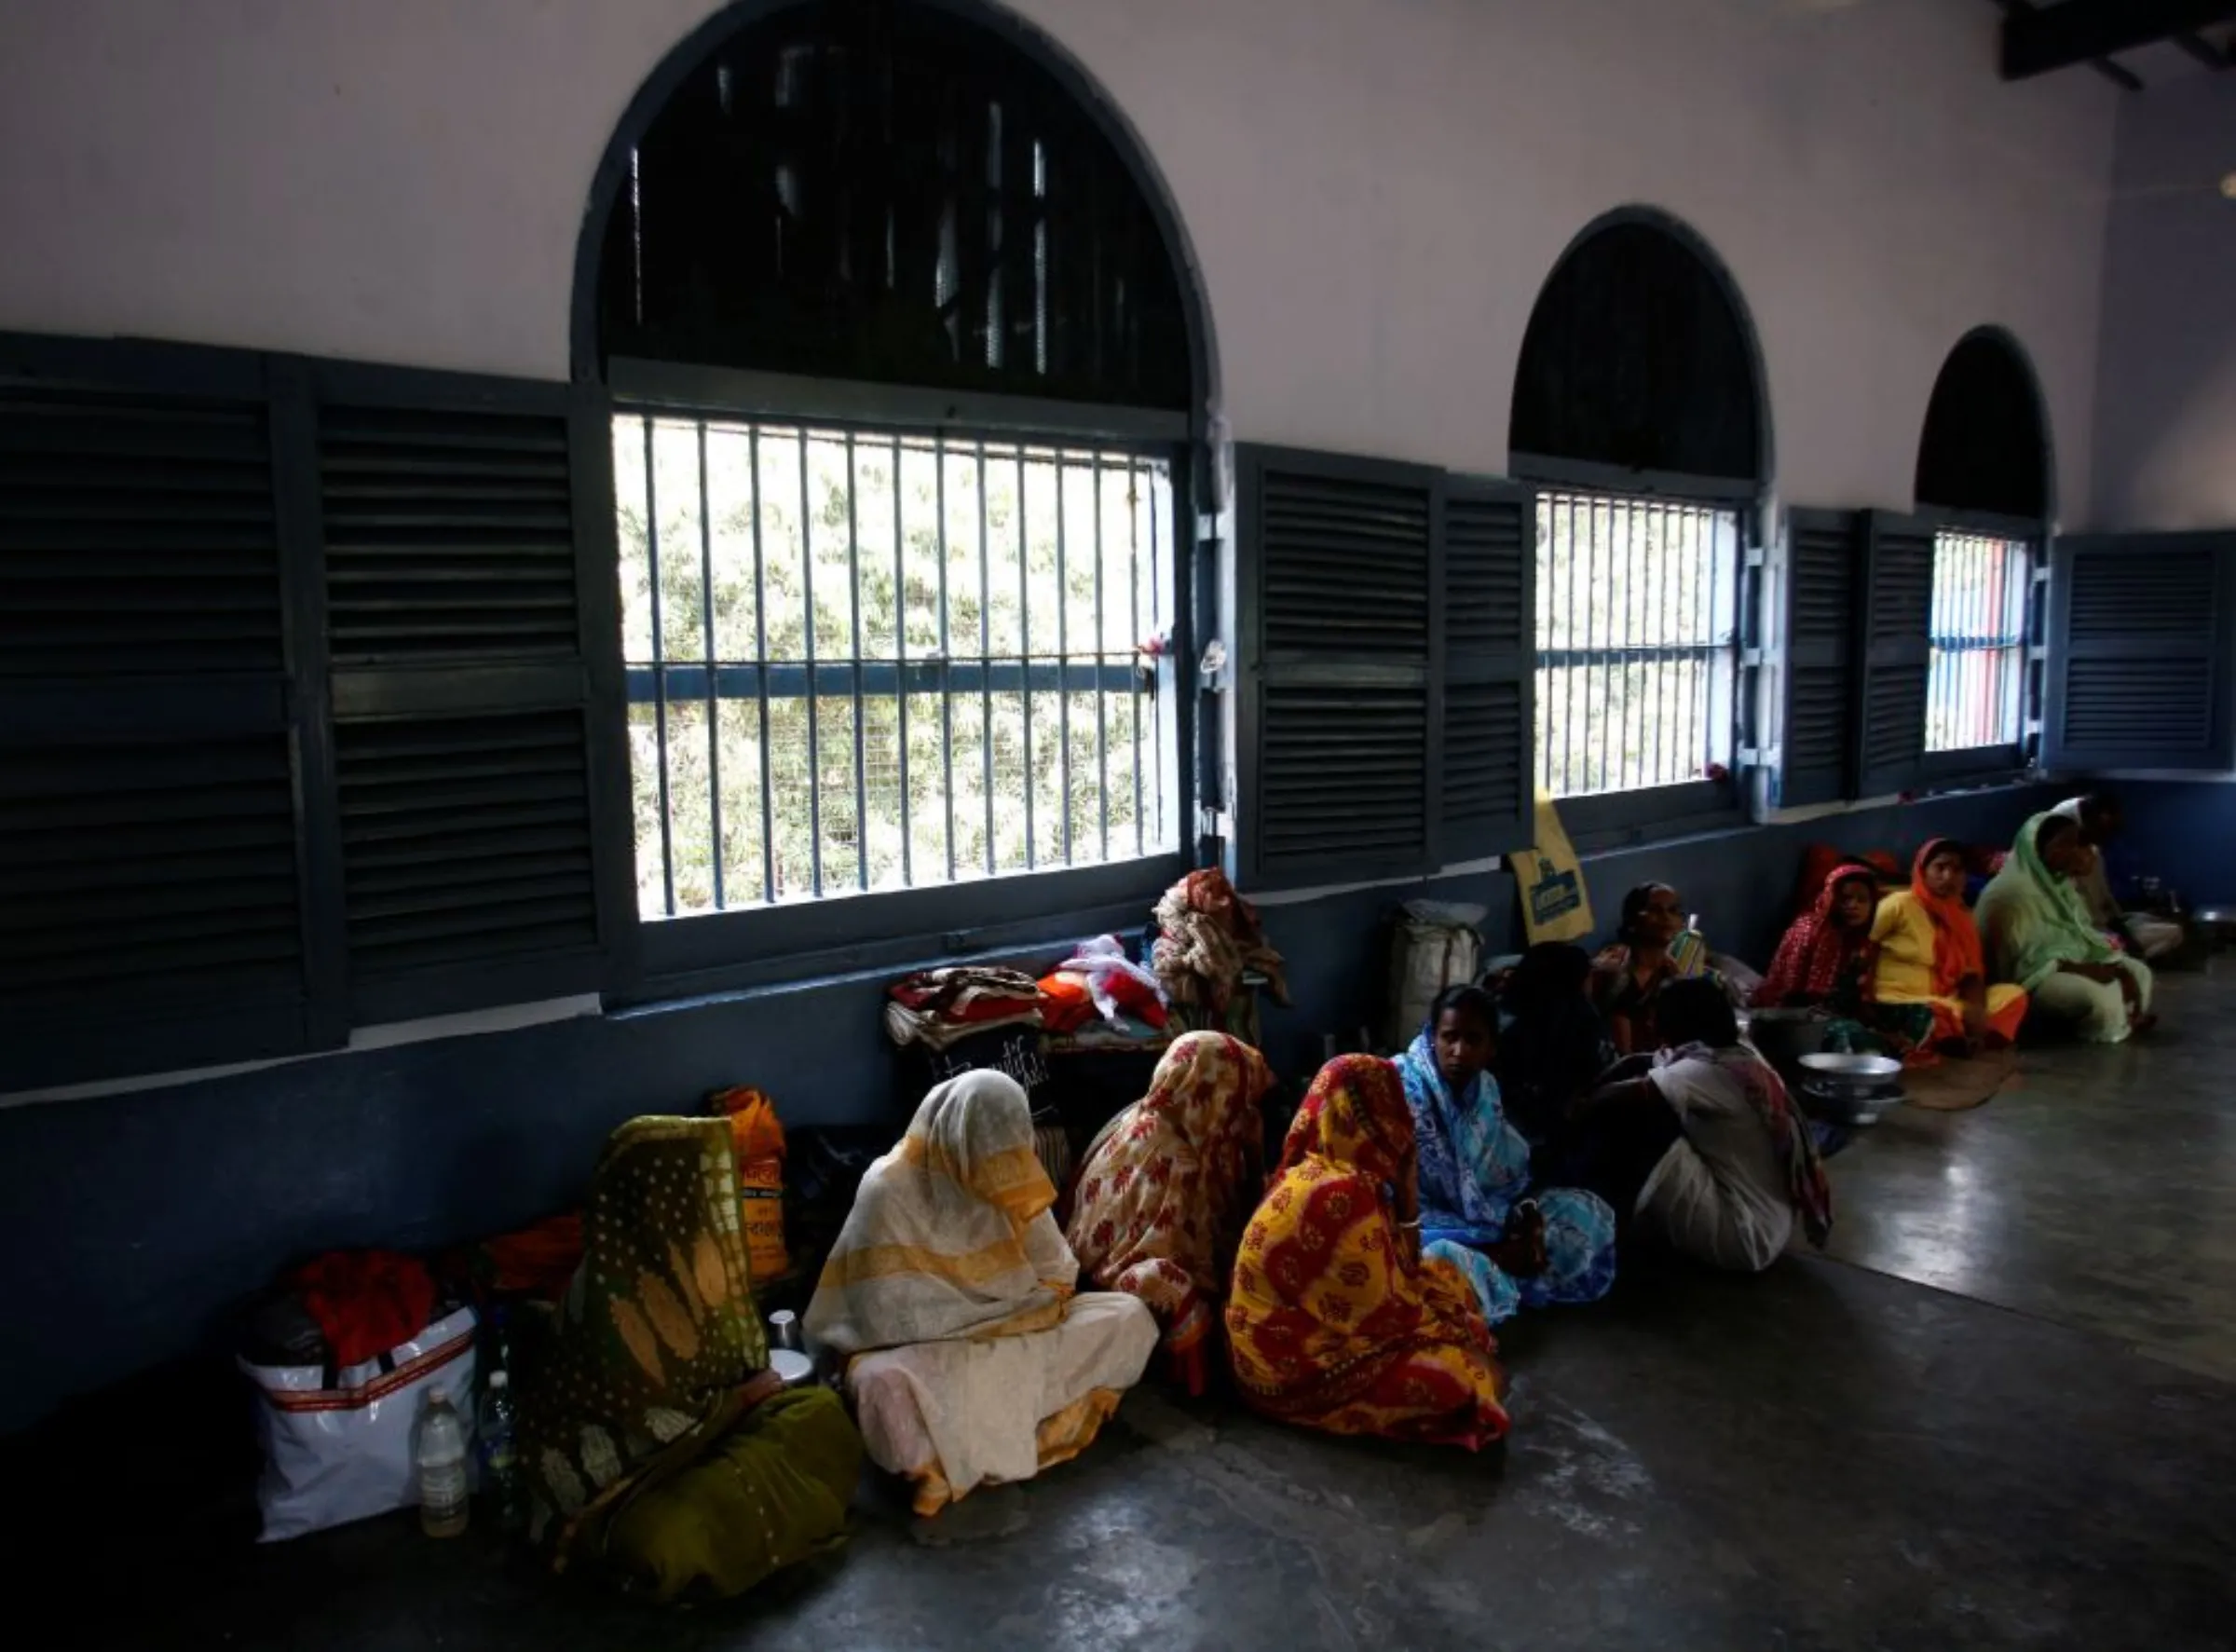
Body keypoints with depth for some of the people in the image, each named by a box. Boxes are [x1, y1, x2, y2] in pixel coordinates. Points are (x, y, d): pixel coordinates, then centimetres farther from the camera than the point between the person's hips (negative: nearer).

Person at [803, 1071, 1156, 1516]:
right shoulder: (889, 1190, -18)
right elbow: (898, 1314, -21)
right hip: (928, 1347, -7)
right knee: (888, 1384, -41)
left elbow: (1057, 1273, 6)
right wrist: (1011, 1314, -18)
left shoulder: (1007, 1179, -1)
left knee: (1128, 1317, -12)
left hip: (1015, 1333, 7)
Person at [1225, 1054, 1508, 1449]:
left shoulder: (1317, 1171, 2)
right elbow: (1385, 1312, -21)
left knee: (1444, 1268, 11)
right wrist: (1464, 1331, -6)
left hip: (1303, 1329, 10)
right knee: (1456, 1375, -20)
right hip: (1295, 1366, -10)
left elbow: (1382, 1273, 6)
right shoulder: (1343, 1196, -28)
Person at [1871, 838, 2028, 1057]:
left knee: (2013, 995, -8)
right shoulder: (1900, 904, -5)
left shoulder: (1963, 916, 14)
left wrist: (1976, 1009, -14)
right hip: (1899, 1003, -7)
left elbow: (1972, 974, 7)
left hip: (1947, 1002, 7)